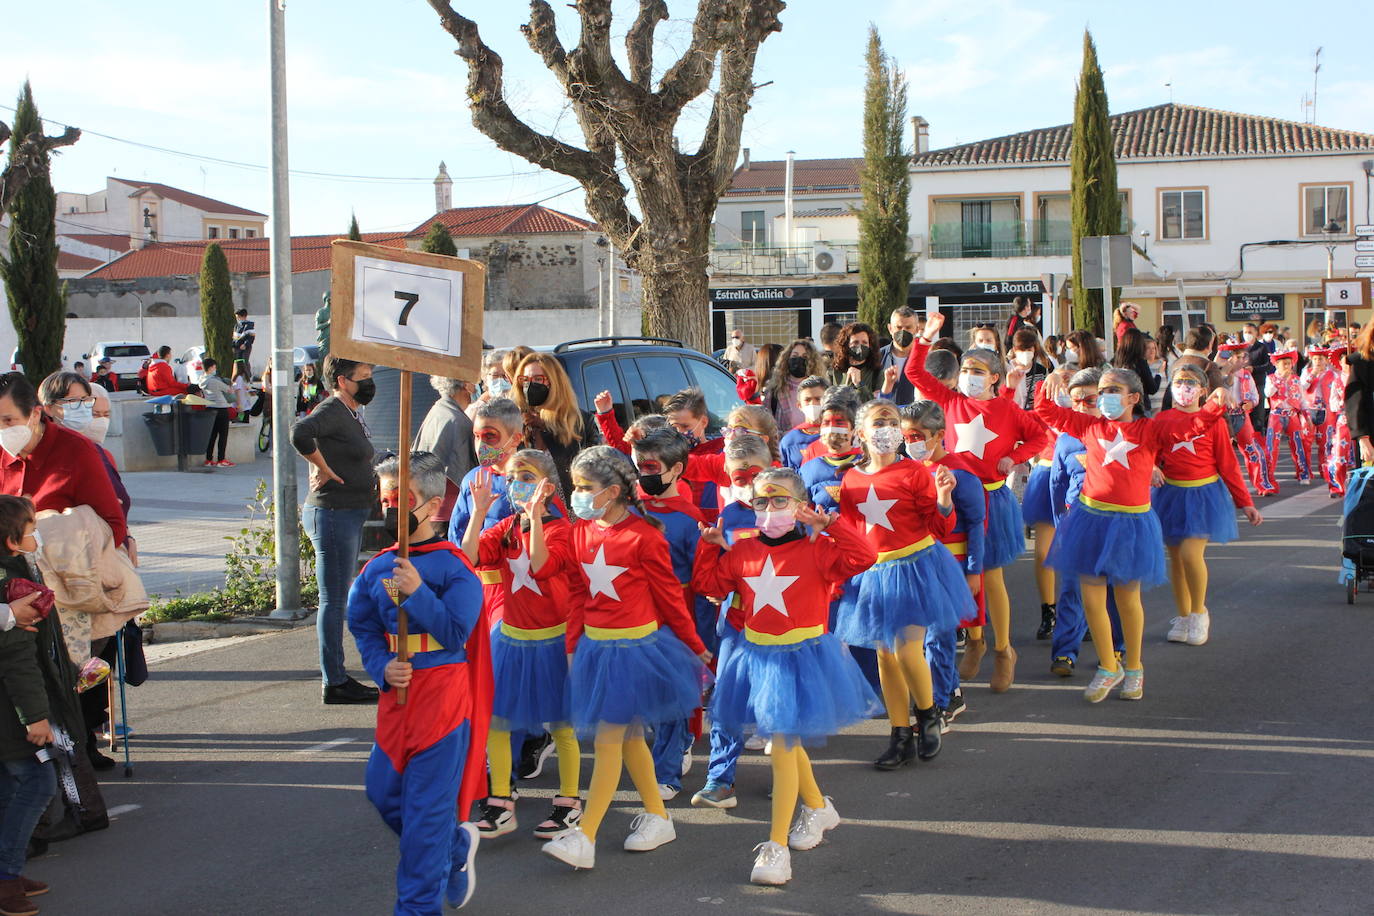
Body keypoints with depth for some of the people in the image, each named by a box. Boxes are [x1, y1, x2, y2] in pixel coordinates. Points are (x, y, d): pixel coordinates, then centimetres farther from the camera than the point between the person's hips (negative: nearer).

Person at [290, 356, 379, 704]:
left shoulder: (352, 414, 15)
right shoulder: (331, 411, -15)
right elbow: (300, 432, -34)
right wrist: (323, 469, -24)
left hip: (349, 515, 10)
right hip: (332, 514, -10)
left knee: (340, 600, 15)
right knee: (334, 601, -6)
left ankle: (337, 677, 23)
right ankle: (334, 683, -1)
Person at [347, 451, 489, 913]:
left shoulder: (453, 567, -10)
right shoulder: (376, 569, 7)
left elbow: (455, 632, -17)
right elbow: (363, 628, 7)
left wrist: (417, 593, -25)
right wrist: (383, 668, -10)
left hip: (442, 693, -7)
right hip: (396, 694, 7)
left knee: (426, 804, -3)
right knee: (383, 789, 11)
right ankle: (455, 846, 36)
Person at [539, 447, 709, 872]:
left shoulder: (643, 536, -15)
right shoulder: (581, 532, 4)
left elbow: (669, 595, -7)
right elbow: (579, 594, 11)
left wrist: (695, 645, 1)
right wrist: (572, 646, 9)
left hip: (636, 645, -7)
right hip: (595, 645, 7)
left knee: (607, 740, -6)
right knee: (627, 737, 16)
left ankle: (585, 837, -3)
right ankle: (658, 817, 31)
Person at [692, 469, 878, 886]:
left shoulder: (817, 549, -10)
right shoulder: (741, 551, 4)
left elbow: (862, 558, -23)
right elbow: (709, 583, 14)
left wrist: (831, 525, -28)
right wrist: (711, 548, 3)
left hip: (804, 656, -6)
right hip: (757, 656, 6)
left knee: (783, 743, -11)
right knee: (787, 740, 21)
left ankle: (777, 845, -7)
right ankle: (818, 808, 46)